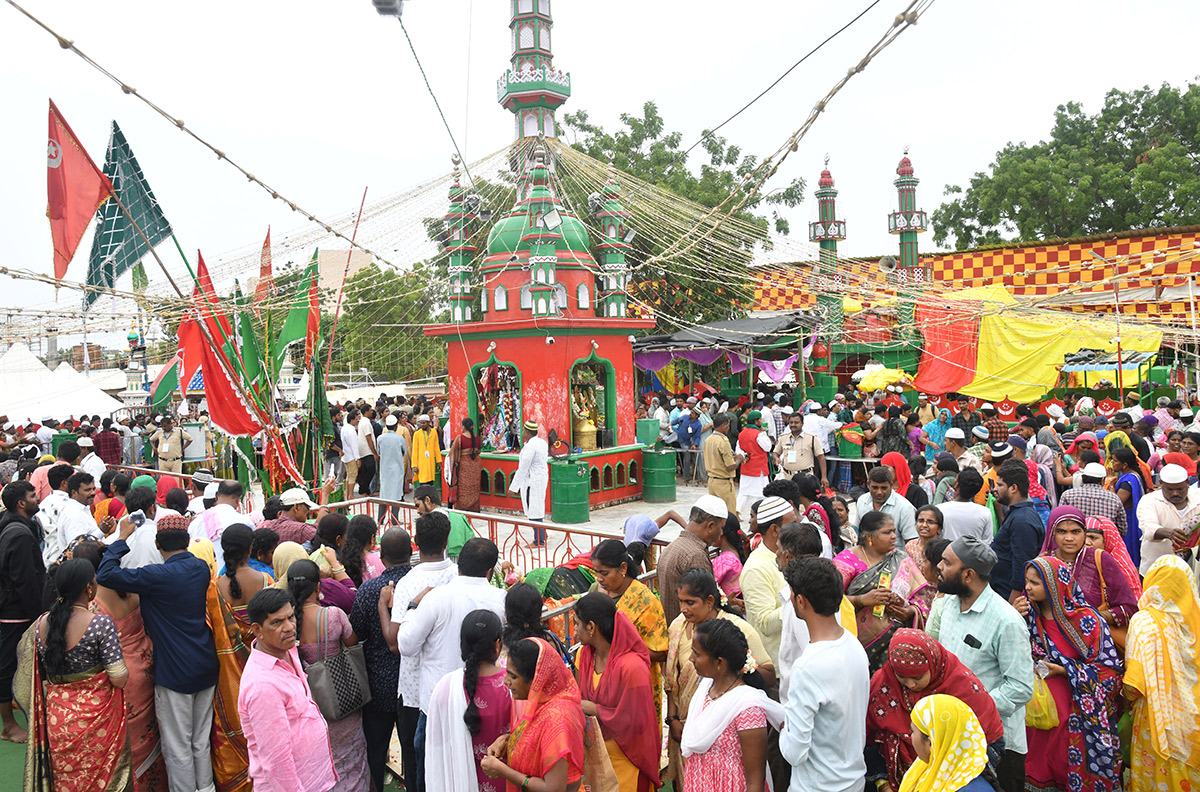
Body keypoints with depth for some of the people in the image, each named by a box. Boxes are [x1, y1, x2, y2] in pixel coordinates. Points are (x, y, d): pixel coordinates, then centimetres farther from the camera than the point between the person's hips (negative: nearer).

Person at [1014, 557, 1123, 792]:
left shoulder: (1086, 620, -10)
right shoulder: (1029, 615, 1)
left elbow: (1111, 669, -7)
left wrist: (1066, 671, -16)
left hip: (1079, 717, -3)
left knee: (1076, 773, 6)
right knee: (1039, 770, 9)